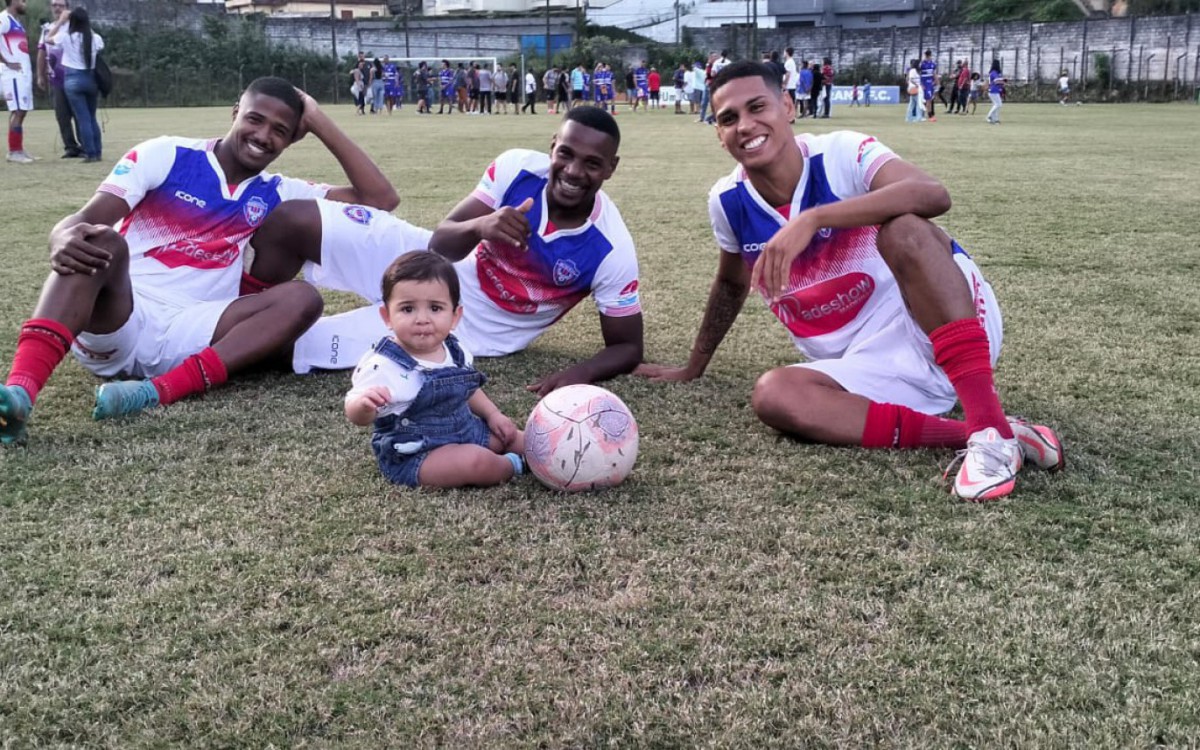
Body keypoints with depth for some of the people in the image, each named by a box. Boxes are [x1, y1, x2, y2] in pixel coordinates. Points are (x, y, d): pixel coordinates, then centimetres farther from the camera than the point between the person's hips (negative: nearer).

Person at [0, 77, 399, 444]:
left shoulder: (277, 195, 15)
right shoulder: (166, 155, 5)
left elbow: (380, 199, 8)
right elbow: (85, 220, -5)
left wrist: (319, 122, 6)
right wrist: (65, 238, -31)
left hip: (185, 336, 2)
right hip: (113, 321, -2)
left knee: (301, 298, -20)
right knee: (100, 243, -31)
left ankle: (157, 392, -36)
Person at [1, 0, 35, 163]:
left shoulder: (15, 21, 20)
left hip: (23, 73, 9)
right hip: (13, 74, -9)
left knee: (21, 112, 10)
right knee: (17, 111, -10)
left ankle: (19, 150, 15)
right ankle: (13, 152, -7)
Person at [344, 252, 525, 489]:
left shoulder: (456, 353, 0)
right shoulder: (384, 365, -23)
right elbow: (355, 415, -26)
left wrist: (493, 414, 12)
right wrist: (364, 404, -48)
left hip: (465, 432, 8)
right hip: (413, 455, -8)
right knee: (476, 461, -27)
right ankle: (512, 465, -2)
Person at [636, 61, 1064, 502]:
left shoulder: (842, 153, -12)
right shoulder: (727, 203, 2)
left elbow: (934, 195, -32)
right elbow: (732, 283, 22)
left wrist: (811, 219, -40)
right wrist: (694, 367, 28)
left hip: (930, 329, -4)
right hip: (873, 369, 4)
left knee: (902, 229, -32)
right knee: (772, 396, -25)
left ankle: (990, 428, -36)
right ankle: (963, 436, -26)